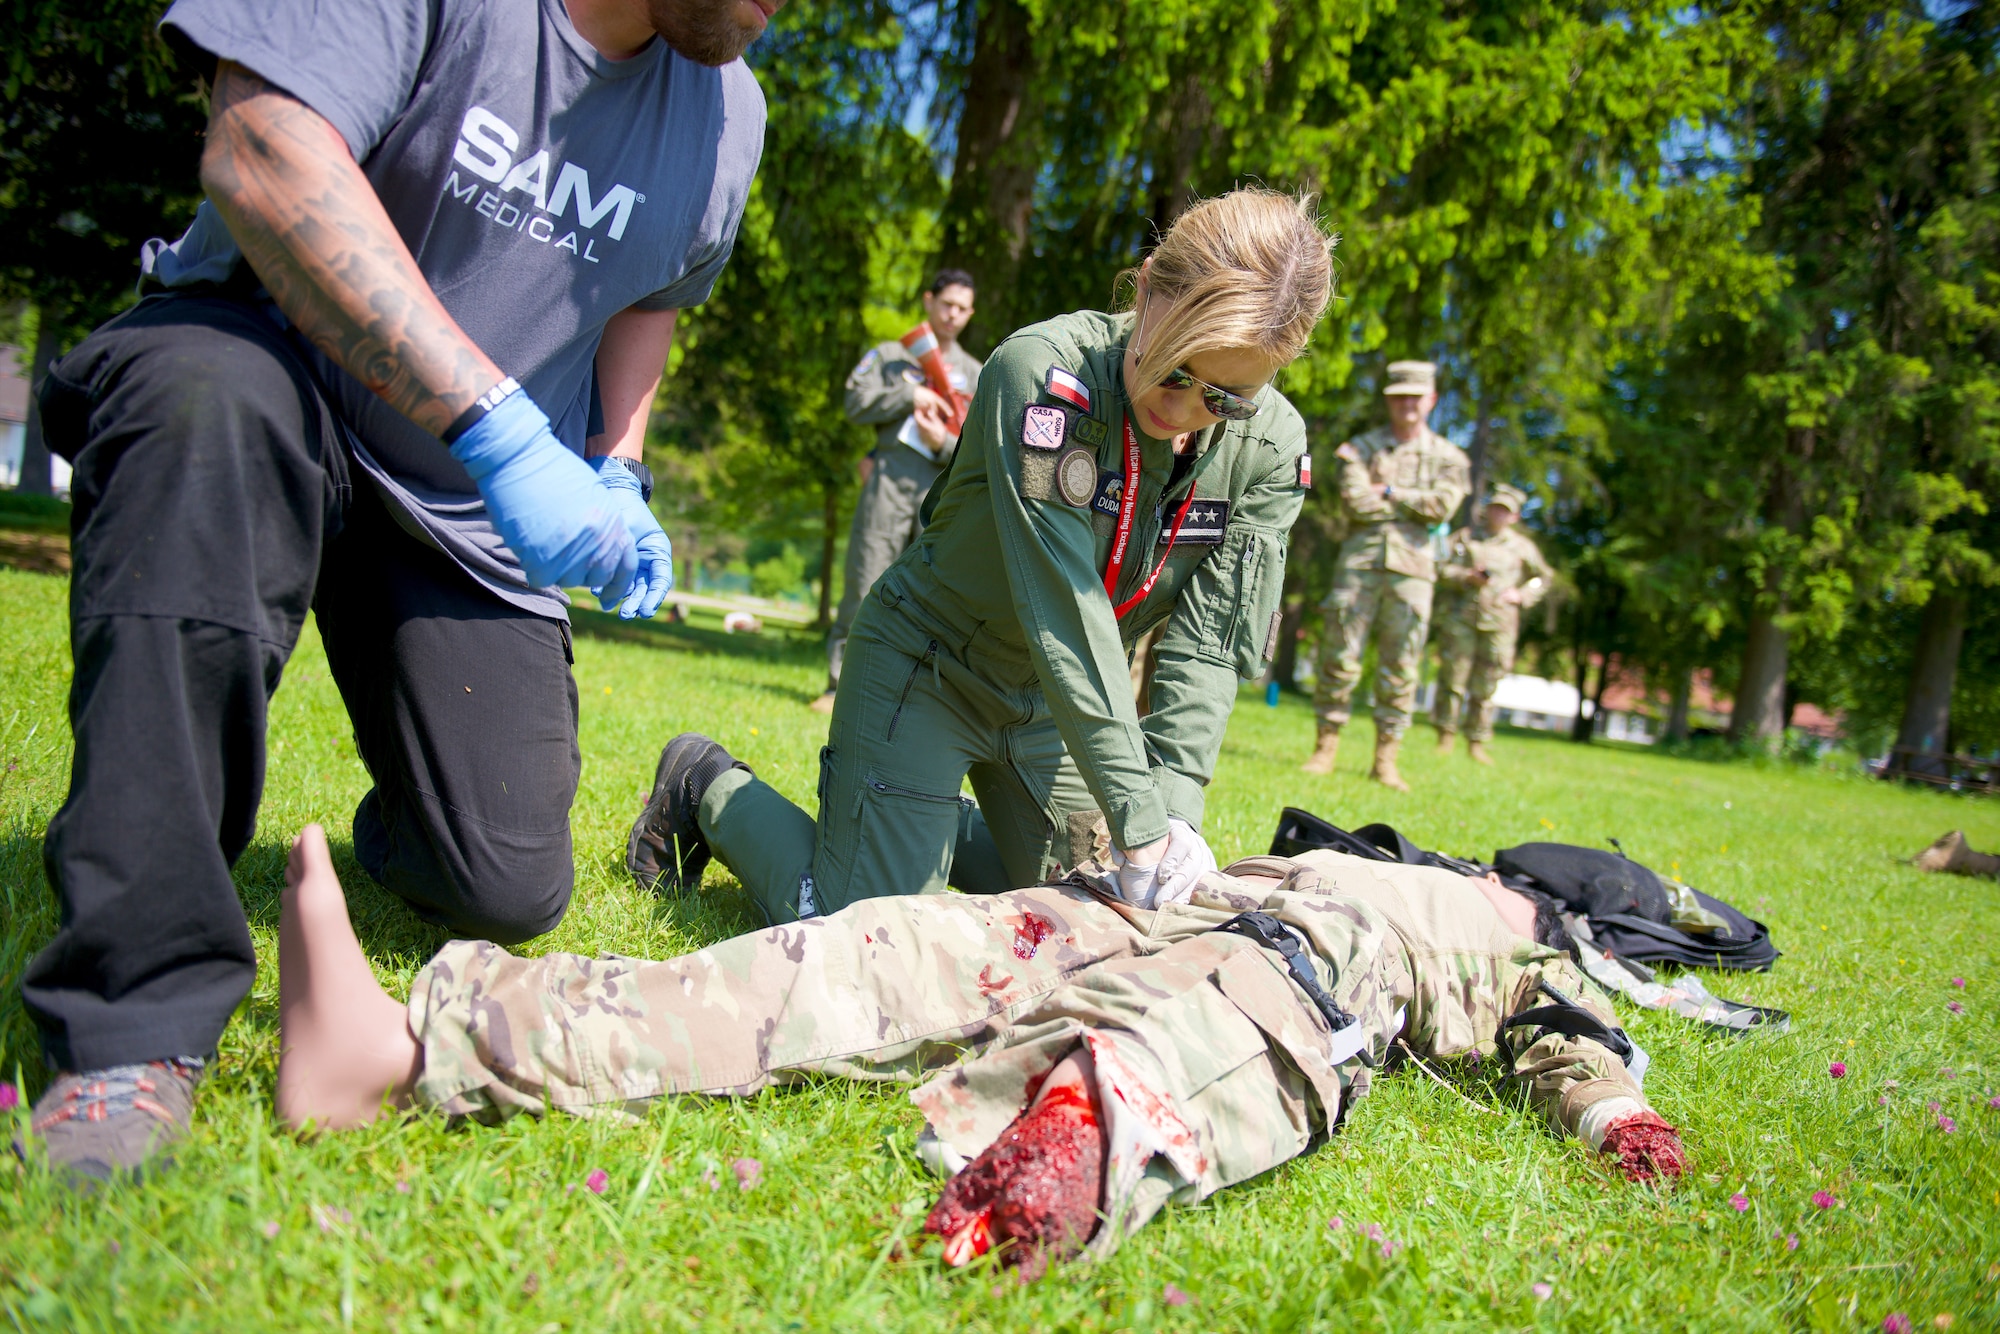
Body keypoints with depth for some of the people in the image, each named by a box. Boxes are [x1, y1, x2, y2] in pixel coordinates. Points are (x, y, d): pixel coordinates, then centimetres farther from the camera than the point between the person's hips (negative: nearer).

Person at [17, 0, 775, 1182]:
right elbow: (260, 152, -29)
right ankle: (141, 1015, -34)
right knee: (209, 399, -43)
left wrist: (616, 476, 4)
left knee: (507, 893, -10)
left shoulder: (725, 118, 3)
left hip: (477, 510, 4)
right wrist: (500, 429, -34)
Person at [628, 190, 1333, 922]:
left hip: (1049, 698, 6)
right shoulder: (1044, 370, -30)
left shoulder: (1271, 444, -13)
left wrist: (1174, 807, -28)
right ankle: (711, 788, 17)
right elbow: (1063, 609, -36)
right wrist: (1138, 821, -37)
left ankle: (935, 816, 37)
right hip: (926, 664, -6)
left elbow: (1211, 640, -14)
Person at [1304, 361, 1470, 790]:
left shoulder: (1449, 457, 12)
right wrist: (1417, 504, -4)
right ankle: (1326, 748, 6)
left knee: (1400, 669, 1)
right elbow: (1354, 503, -8)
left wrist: (1388, 490, -5)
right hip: (1359, 562, -1)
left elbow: (1444, 505, -6)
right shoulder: (1363, 447, 8)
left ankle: (1385, 759, 7)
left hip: (1412, 567, 1)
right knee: (1340, 658, -3)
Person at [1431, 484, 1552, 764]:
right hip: (1460, 617, -1)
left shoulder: (1523, 546, 15)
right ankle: (1445, 736, 6)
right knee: (1453, 678, -3)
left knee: (1485, 688, 2)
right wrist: (1468, 576, -13)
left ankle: (1477, 742, 8)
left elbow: (1543, 577, 24)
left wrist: (1522, 595, 6)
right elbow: (1441, 568, 3)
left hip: (1499, 623, 1)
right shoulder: (1465, 536, 10)